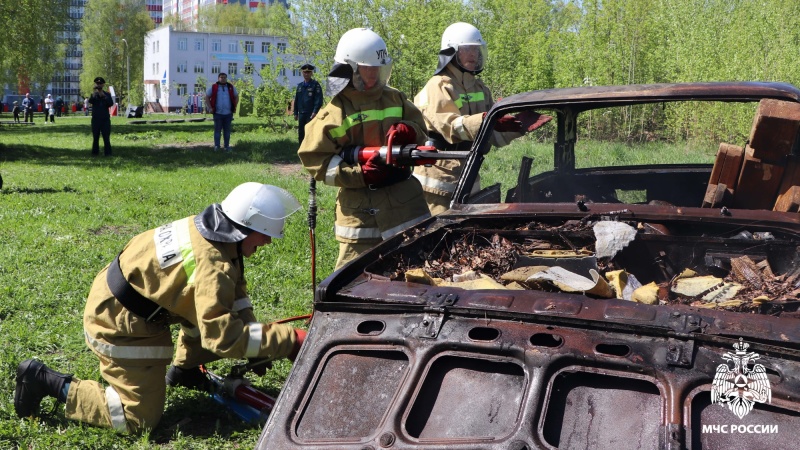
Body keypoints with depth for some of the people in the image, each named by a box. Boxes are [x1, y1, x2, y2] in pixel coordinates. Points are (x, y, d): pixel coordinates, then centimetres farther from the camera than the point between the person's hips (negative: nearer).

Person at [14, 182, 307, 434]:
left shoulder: (208, 229, -2)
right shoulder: (213, 266, -31)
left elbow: (235, 294, 8)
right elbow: (223, 337, -33)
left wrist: (256, 346, 3)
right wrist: (290, 340, -29)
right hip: (119, 324, -10)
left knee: (220, 308, 12)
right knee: (140, 419, -2)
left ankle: (183, 370, 26)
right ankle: (47, 381, 3)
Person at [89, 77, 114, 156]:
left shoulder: (107, 95, 9)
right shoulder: (93, 94, 7)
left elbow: (111, 104, -6)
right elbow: (90, 101, -14)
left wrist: (103, 96, -15)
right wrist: (95, 93, -29)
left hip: (105, 119, 0)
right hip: (96, 119, 0)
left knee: (106, 137, -3)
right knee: (95, 137, 3)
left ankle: (107, 152, -1)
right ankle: (95, 152, 8)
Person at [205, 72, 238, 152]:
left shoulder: (231, 87, 8)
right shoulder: (213, 87, 2)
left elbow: (236, 97, 19)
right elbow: (207, 97, 7)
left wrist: (234, 106, 7)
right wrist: (210, 108, -1)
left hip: (228, 113, 2)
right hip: (217, 113, -2)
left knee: (227, 130, 6)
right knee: (217, 130, -2)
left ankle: (227, 146, 11)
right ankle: (216, 146, 2)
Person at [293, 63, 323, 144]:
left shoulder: (315, 85, -2)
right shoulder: (300, 85, 15)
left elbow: (319, 100, -9)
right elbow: (296, 100, 17)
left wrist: (315, 112, -18)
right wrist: (296, 113, 12)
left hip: (311, 114, -6)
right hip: (301, 113, 6)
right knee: (301, 134, 8)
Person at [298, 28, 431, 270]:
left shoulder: (395, 99, 9)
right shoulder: (334, 113, -6)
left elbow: (420, 127, 16)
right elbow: (314, 160, -7)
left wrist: (407, 131, -10)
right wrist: (358, 174, -19)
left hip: (404, 197, 4)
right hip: (361, 207, -4)